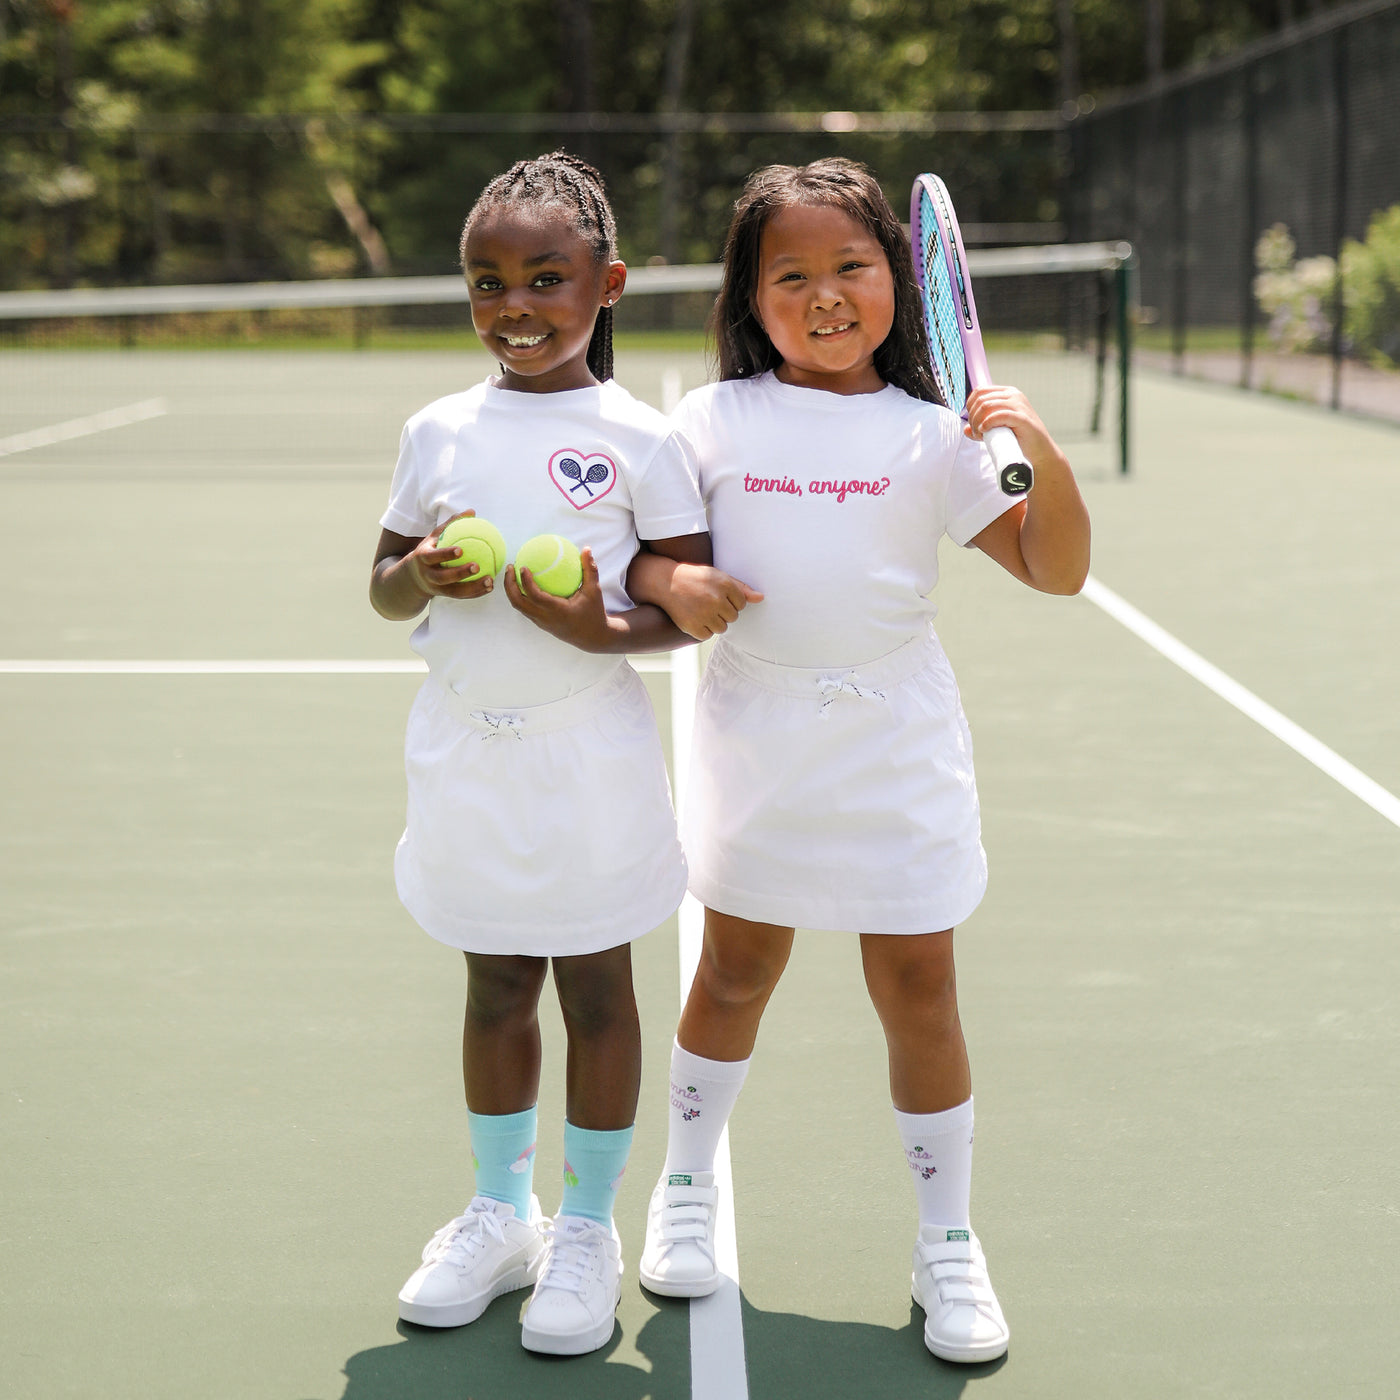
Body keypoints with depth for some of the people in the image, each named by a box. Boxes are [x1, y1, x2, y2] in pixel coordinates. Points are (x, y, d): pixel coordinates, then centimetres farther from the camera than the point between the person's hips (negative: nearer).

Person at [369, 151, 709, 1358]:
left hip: (586, 752, -3)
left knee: (595, 991, 8)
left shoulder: (639, 439, -6)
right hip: (466, 750, 3)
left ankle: (590, 1227, 24)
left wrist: (602, 628, -23)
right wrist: (423, 575, -11)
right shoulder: (439, 432, 4)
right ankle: (499, 1212, 32)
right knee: (495, 986, 15)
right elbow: (384, 586, 11)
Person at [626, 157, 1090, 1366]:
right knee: (735, 974, 15)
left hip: (898, 755, -1)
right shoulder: (711, 424, 0)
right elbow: (629, 541, 4)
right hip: (757, 745, 1)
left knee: (919, 991, 4)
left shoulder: (930, 436, -2)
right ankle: (688, 1189, 38)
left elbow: (1056, 570, -4)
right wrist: (668, 581, -17)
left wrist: (1044, 453, -20)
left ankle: (948, 1242, 21)